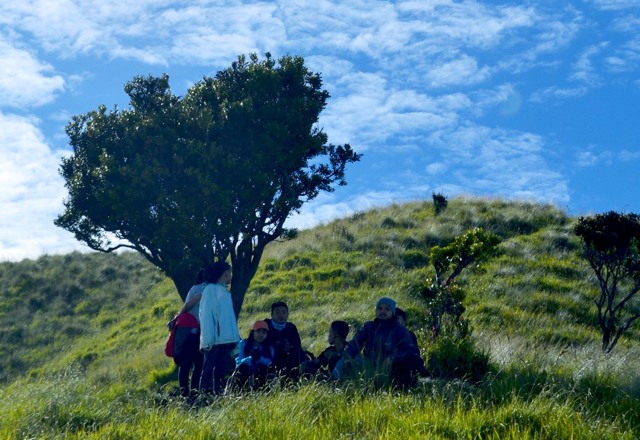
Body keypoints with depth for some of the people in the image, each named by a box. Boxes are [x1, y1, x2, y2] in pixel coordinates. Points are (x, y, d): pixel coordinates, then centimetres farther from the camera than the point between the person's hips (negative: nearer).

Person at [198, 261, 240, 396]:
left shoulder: (224, 291, 18)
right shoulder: (211, 289, -5)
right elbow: (206, 315, -11)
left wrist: (235, 336, 7)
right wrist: (208, 339, -17)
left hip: (226, 338, 7)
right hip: (215, 339, -7)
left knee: (222, 371, 7)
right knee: (208, 369, -4)